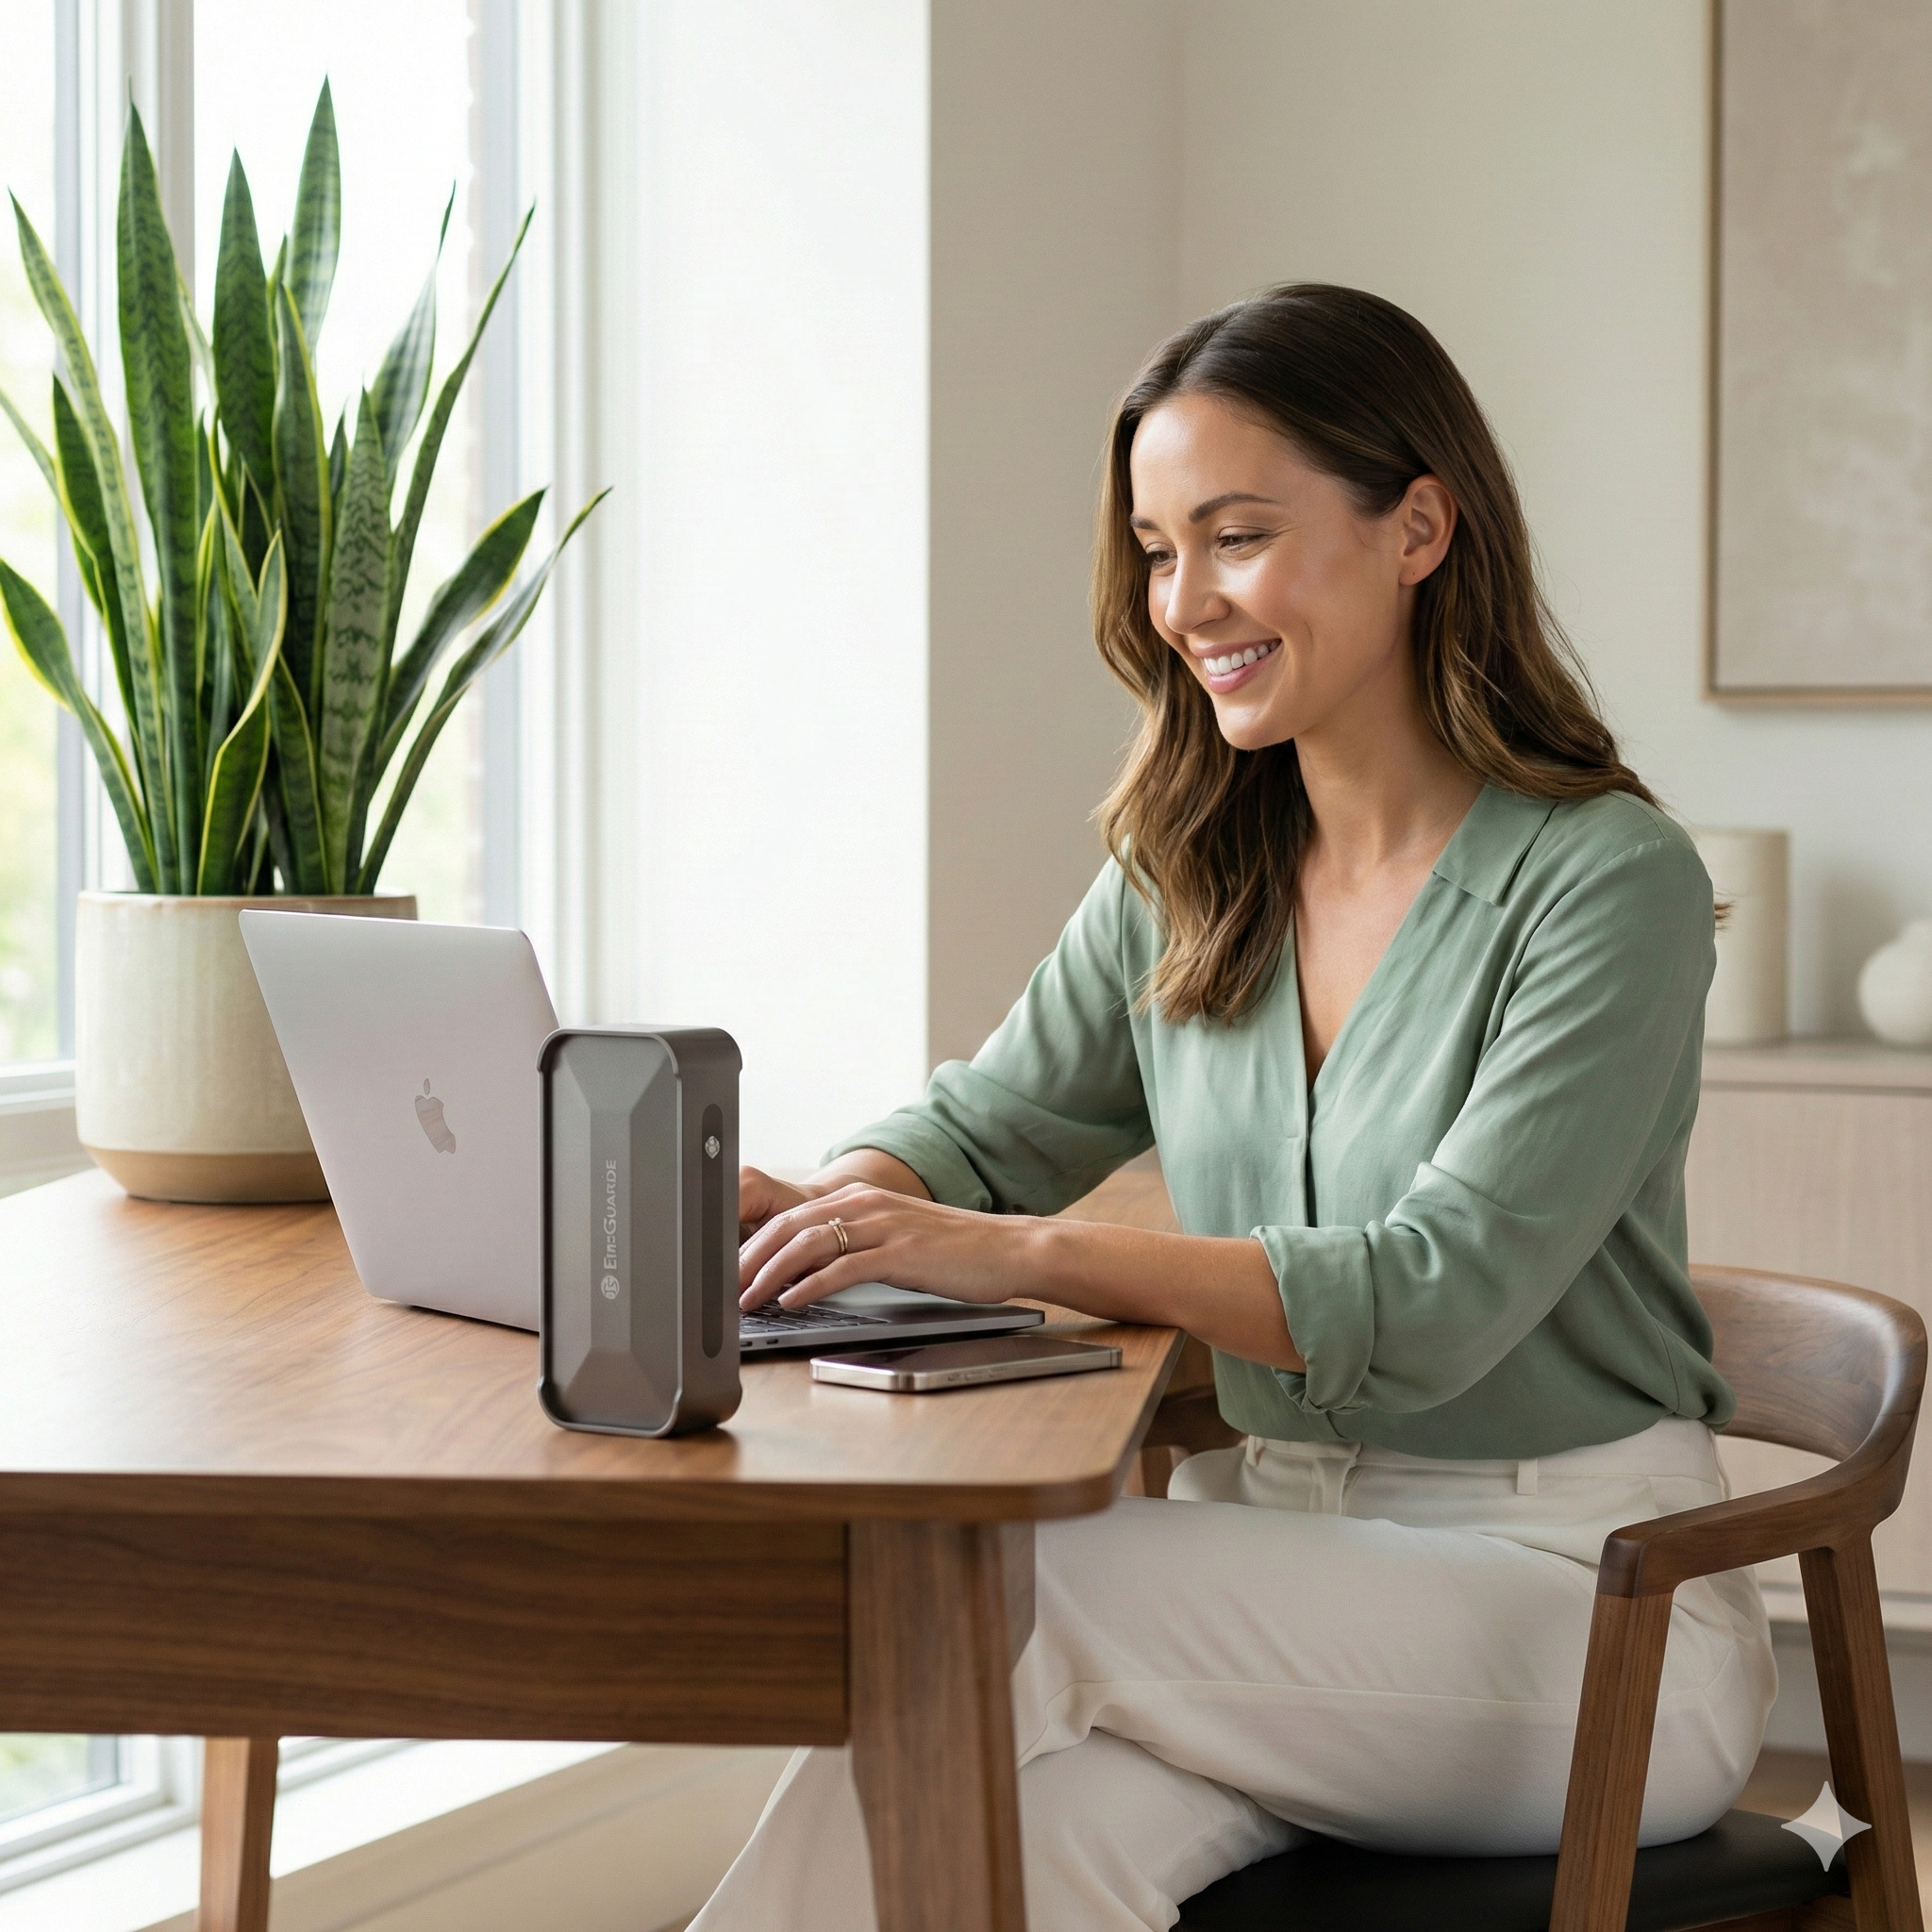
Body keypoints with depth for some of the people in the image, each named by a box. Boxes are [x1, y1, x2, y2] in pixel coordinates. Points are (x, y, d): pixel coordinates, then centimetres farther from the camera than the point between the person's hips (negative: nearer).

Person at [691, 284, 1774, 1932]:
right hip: (1288, 1543, 5)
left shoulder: (1608, 880, -12)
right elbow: (984, 1129, 15)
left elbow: (1438, 1301, -20)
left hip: (1592, 1612, -4)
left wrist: (1021, 1254, -30)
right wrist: (797, 1206, -10)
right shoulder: (1189, 881, 9)